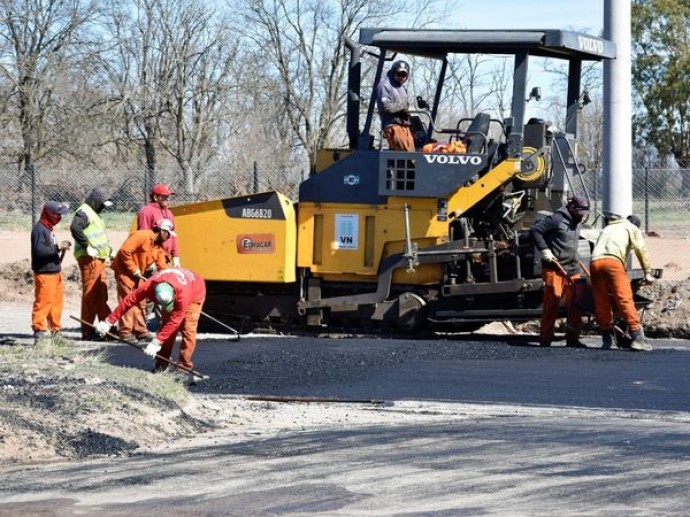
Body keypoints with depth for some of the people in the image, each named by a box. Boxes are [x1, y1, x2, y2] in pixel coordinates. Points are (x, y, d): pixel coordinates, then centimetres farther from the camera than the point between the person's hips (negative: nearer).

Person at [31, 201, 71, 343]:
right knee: (43, 302, -8)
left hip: (55, 271, 10)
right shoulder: (39, 229, -17)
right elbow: (39, 251, -25)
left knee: (56, 302, 16)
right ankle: (39, 331, -6)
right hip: (44, 273, -10)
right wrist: (58, 247, -24)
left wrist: (61, 246, 5)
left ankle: (55, 330, 26)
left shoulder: (49, 227, 13)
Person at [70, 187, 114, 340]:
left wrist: (107, 251, 22)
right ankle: (87, 332, -7)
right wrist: (87, 246, -27)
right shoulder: (84, 212, -11)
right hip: (89, 259, -10)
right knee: (90, 295, -8)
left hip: (99, 259, 10)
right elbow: (75, 227, -30)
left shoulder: (94, 214, 21)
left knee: (102, 295, 15)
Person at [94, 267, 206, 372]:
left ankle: (184, 364, -11)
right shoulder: (148, 286, -36)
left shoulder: (183, 293, -46)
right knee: (166, 325, -4)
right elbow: (128, 301, -29)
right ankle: (162, 362, 5)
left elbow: (174, 321, -41)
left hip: (195, 292, -4)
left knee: (188, 329, -16)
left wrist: (156, 342, -41)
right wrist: (109, 322, -27)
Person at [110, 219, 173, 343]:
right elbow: (124, 251, -25)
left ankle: (140, 331, 16)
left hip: (138, 274, 9)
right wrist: (134, 270, -21)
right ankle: (125, 332, -10)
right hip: (125, 271, -9)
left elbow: (163, 267, 5)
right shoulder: (142, 236, -20)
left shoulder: (159, 247, 7)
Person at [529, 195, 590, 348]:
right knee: (551, 302, -8)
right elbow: (535, 230, -13)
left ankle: (572, 338, 12)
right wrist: (544, 250, -16)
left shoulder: (576, 222, 17)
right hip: (554, 268, -8)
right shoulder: (557, 219, -10)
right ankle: (545, 339, -4)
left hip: (572, 270, 8)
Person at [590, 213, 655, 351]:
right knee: (625, 300, -11)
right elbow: (641, 250, 9)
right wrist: (648, 273, 8)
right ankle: (637, 337, -18)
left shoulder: (607, 229, 39)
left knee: (601, 303, 9)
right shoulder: (631, 228, 22)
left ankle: (607, 339, 11)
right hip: (612, 262, -5)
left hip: (595, 262, 5)